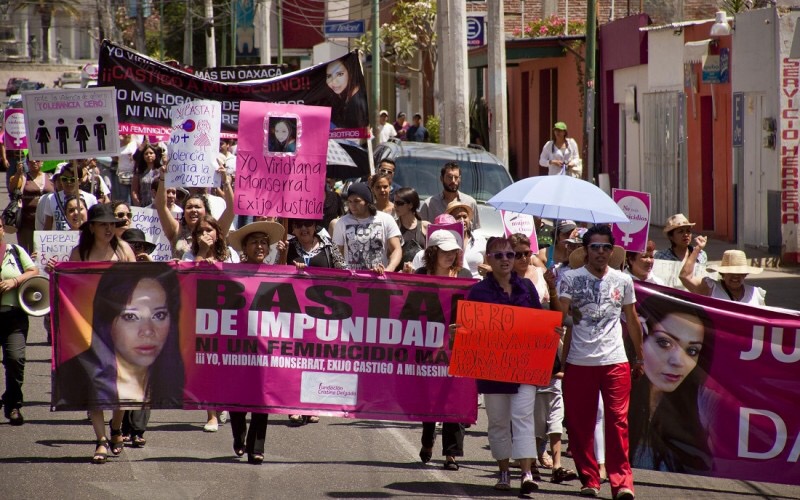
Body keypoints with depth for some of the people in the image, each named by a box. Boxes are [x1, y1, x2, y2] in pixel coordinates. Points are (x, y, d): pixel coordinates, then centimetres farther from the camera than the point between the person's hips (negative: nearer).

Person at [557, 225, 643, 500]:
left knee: (618, 421, -7)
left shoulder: (622, 281, 11)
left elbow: (632, 322, 19)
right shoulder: (570, 279, 3)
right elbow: (560, 317, -6)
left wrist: (639, 358, 22)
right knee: (580, 424, 3)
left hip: (615, 362, 1)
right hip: (579, 361, -1)